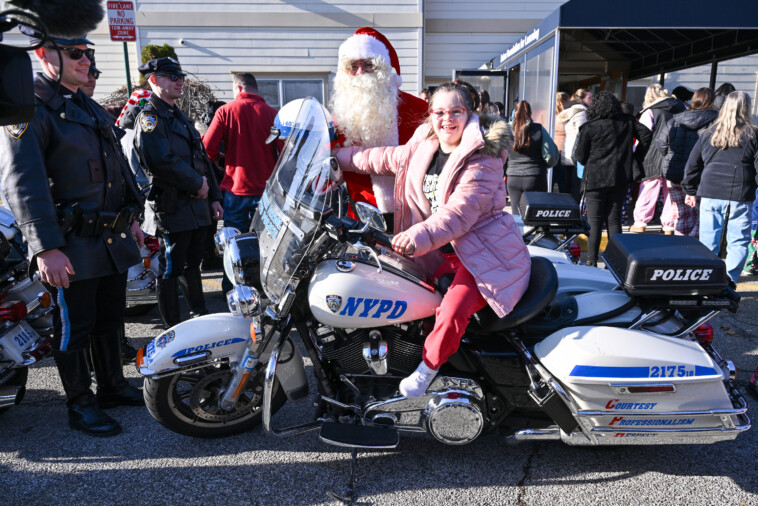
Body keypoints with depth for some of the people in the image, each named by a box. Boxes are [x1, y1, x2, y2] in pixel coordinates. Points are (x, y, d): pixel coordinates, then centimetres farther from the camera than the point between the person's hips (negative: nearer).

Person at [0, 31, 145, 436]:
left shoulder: (89, 108, 17)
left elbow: (117, 166, 24)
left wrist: (131, 217, 22)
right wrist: (45, 248, -26)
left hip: (113, 238, 8)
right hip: (72, 246, -8)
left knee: (109, 319, 17)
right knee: (74, 327, 4)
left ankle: (112, 387, 33)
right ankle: (80, 406, 19)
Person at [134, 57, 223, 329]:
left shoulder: (180, 117, 20)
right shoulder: (150, 117, -10)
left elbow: (202, 158, 21)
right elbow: (162, 161, -24)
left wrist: (213, 196, 15)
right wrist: (197, 184, -15)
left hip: (196, 206, 9)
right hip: (172, 208, -9)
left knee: (192, 263, 19)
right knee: (171, 268, 0)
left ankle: (200, 315, 32)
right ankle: (172, 329, 11)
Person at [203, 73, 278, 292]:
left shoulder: (226, 111, -4)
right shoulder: (272, 113, -3)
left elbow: (208, 145, -9)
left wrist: (217, 159, 12)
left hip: (235, 186, 0)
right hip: (266, 187, 1)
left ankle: (231, 290, 19)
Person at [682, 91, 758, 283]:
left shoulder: (709, 133, 8)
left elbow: (692, 164, 11)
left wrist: (690, 191, 18)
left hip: (710, 195, 2)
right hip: (741, 197, -2)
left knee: (708, 242, 8)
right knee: (738, 242, 6)